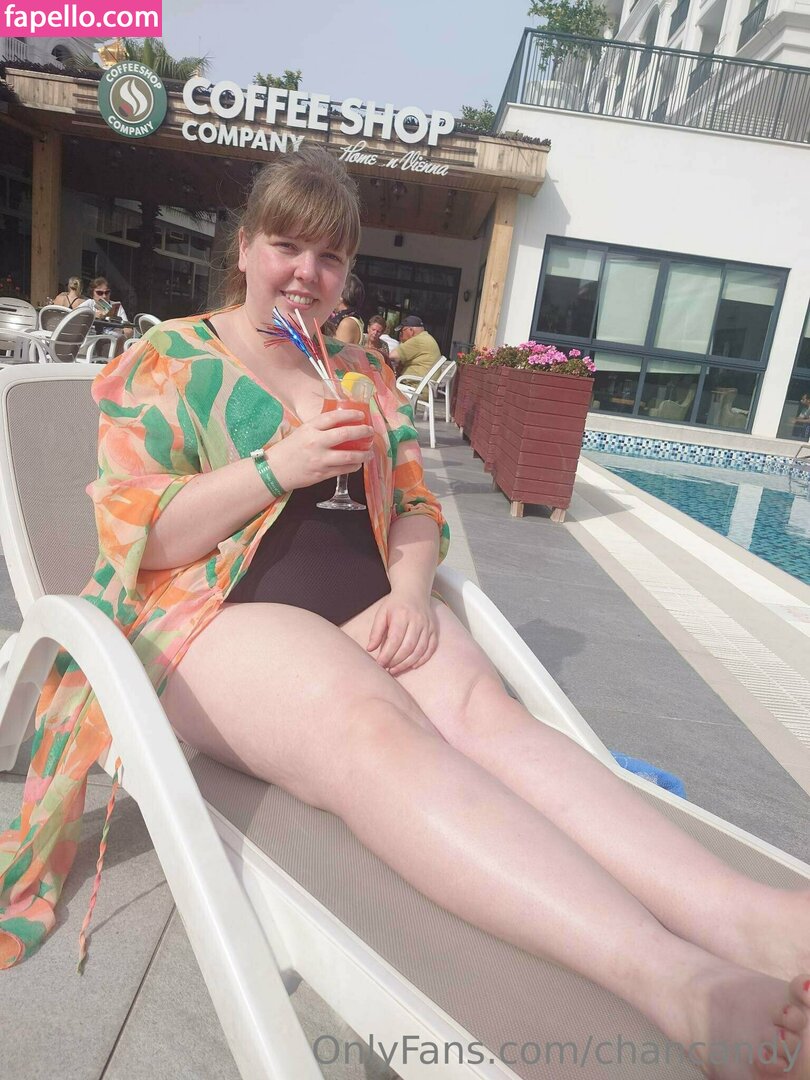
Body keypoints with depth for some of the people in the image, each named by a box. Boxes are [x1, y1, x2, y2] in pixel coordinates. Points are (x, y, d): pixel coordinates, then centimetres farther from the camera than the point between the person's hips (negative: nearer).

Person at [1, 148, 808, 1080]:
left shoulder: (364, 373, 22)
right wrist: (280, 465, -12)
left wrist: (409, 588, -5)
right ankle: (668, 975, -52)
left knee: (485, 708, -28)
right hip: (215, 612, -4)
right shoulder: (166, 359, 9)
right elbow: (135, 533, -2)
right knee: (374, 727, -36)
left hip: (367, 604, 5)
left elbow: (417, 509, 17)